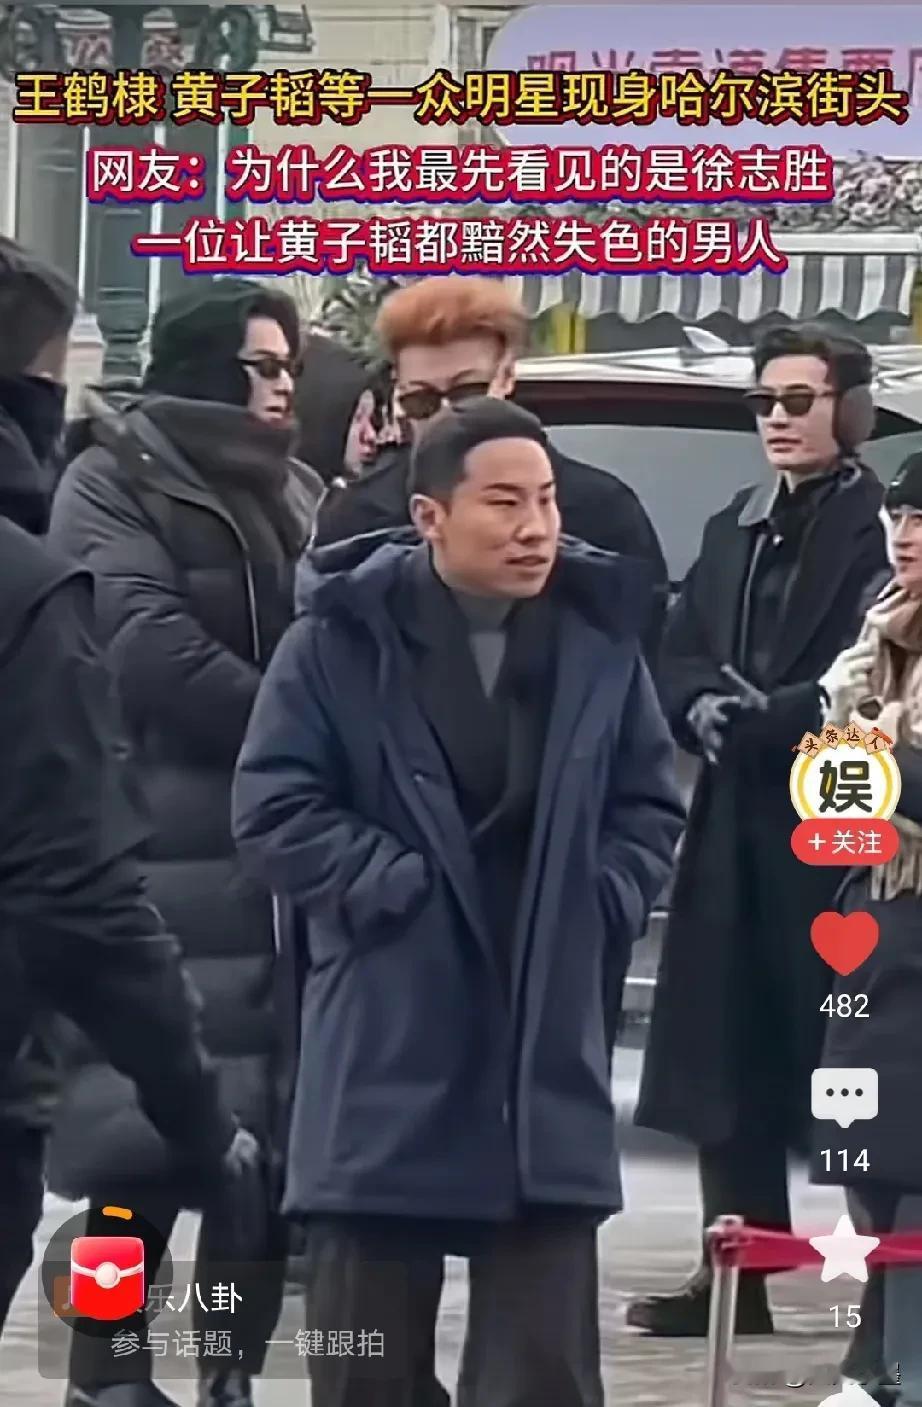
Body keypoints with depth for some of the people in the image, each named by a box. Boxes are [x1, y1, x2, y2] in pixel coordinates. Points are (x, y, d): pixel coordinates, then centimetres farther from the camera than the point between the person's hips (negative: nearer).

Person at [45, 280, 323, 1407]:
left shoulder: (295, 494, 19)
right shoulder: (116, 482, 0)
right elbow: (151, 648, -13)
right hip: (167, 858, -6)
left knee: (278, 1131, 3)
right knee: (150, 1131, -8)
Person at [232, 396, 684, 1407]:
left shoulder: (598, 636, 4)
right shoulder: (341, 638, -6)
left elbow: (650, 805, 13)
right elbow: (273, 809, -6)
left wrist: (602, 904, -2)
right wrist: (391, 886, -12)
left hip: (549, 1050, 3)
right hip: (386, 1051, -2)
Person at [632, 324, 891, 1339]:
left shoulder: (881, 527, -5)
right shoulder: (733, 530, 20)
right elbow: (678, 658, 14)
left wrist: (762, 719, -15)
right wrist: (708, 709, -6)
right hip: (737, 826, 7)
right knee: (728, 1055, 6)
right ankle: (737, 1272, 11)